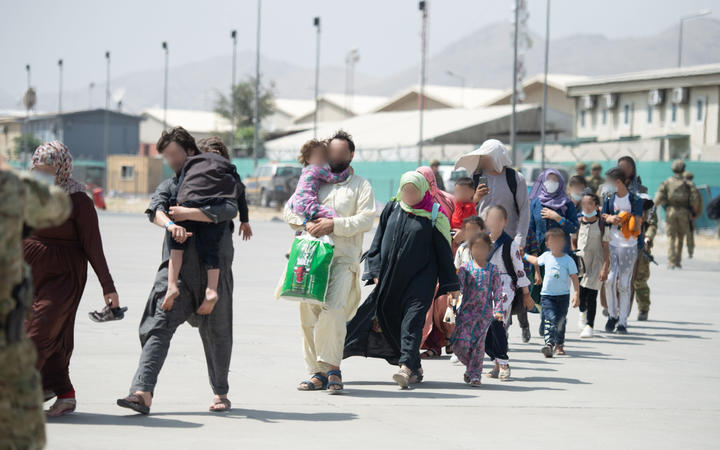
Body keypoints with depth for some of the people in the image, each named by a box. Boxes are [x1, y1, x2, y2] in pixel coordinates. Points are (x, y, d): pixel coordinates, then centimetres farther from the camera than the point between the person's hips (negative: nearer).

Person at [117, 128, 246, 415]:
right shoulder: (169, 186, 19)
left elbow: (229, 209, -9)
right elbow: (155, 209, -3)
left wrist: (189, 213, -17)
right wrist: (170, 224, -26)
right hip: (176, 265, 2)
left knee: (216, 331, 6)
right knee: (158, 326, -12)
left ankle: (220, 392, 23)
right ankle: (142, 393, -21)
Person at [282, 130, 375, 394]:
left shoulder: (360, 185, 12)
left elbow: (365, 220, -1)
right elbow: (289, 210, 16)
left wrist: (334, 224, -12)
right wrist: (305, 224, -5)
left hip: (344, 257, -4)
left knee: (333, 310, -22)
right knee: (308, 315, -1)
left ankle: (333, 367, -13)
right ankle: (317, 372, 5)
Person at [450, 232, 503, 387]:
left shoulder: (492, 270, 6)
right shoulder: (465, 267, 4)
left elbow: (497, 291, 5)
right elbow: (459, 286, -2)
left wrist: (498, 310, -2)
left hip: (485, 312, 0)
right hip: (467, 309, 0)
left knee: (479, 343, -2)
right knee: (461, 342, -8)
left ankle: (475, 375, 5)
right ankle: (470, 367, 18)